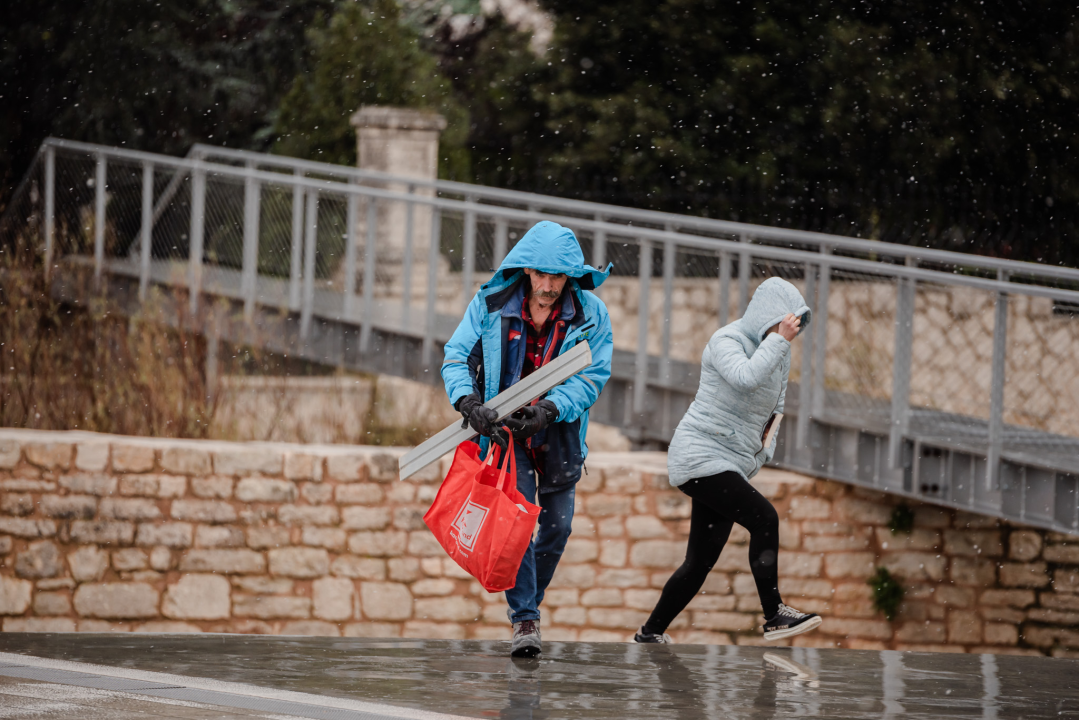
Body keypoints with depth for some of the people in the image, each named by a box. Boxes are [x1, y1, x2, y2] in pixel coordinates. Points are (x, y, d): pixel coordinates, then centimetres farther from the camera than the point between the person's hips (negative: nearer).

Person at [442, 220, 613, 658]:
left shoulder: (591, 315, -9)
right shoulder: (491, 305, -9)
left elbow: (593, 377, -13)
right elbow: (457, 356, -7)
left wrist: (549, 409, -28)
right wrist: (468, 401, -26)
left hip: (559, 434, 2)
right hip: (503, 426, -2)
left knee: (557, 524, 8)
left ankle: (528, 601, 32)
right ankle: (524, 618, -12)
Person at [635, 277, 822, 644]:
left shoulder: (780, 354, 13)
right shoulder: (727, 341, -11)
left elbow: (775, 405, 28)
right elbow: (746, 378, -32)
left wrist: (764, 445, 12)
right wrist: (779, 340, -24)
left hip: (732, 466, 9)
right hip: (700, 457, -9)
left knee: (700, 562, 7)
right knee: (764, 517, -24)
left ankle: (651, 634, 16)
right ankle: (774, 616, -23)